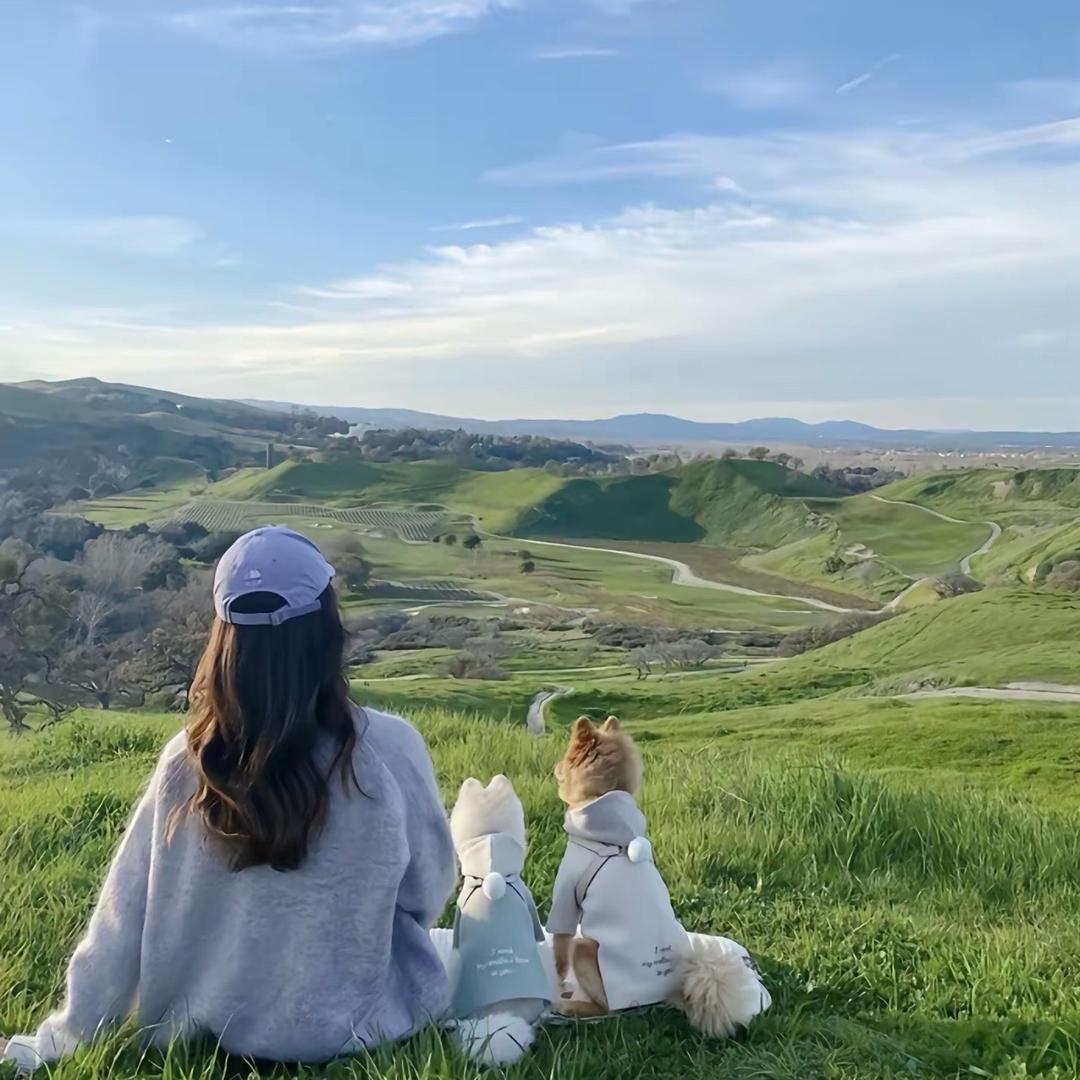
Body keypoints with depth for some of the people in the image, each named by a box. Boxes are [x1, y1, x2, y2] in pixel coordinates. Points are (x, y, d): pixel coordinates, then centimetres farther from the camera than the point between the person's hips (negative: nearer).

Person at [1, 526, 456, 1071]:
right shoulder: (389, 747, -23)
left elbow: (126, 914, -7)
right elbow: (429, 892, -7)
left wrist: (64, 1036, 9)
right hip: (362, 1021, -3)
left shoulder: (188, 759, -17)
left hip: (225, 1028, 3)